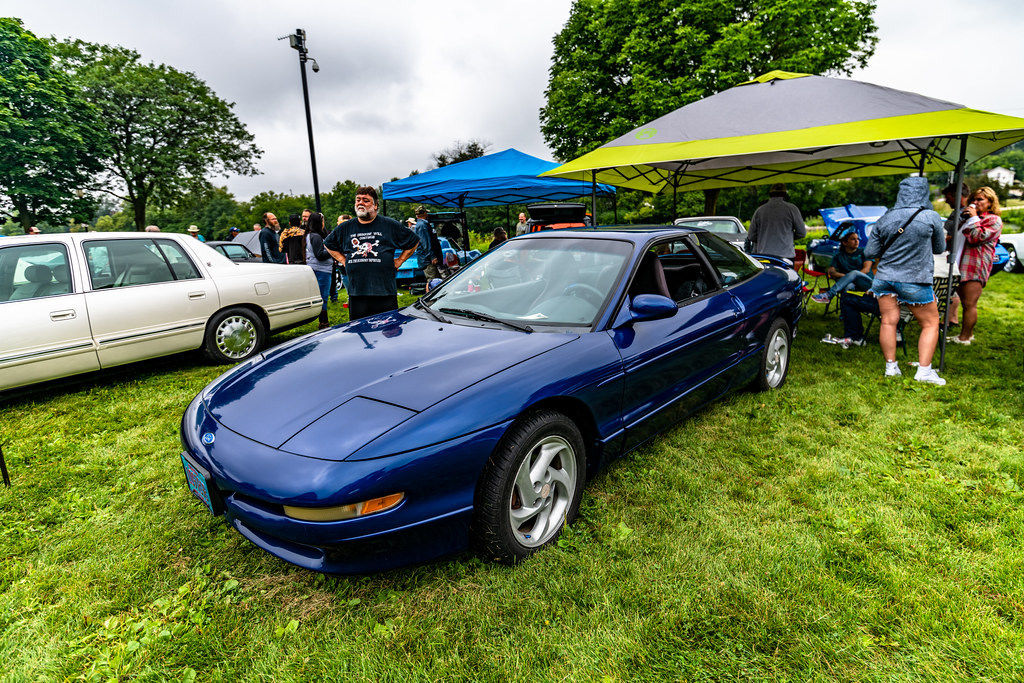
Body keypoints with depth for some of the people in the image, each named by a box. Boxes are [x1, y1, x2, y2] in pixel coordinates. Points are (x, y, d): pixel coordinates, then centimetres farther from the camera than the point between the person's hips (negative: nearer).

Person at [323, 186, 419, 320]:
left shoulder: (390, 225, 5)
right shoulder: (345, 228, 13)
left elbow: (413, 241, 14)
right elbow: (328, 244, 30)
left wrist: (399, 261, 7)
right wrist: (343, 260, 16)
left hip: (385, 292, -2)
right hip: (356, 293, 3)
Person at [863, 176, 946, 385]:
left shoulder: (885, 219, 0)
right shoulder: (931, 217, -7)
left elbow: (870, 252, 4)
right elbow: (939, 248, 7)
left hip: (885, 277, 3)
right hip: (915, 281, -3)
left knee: (888, 322, 6)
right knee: (930, 323, 9)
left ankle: (891, 367, 10)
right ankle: (924, 370, 4)